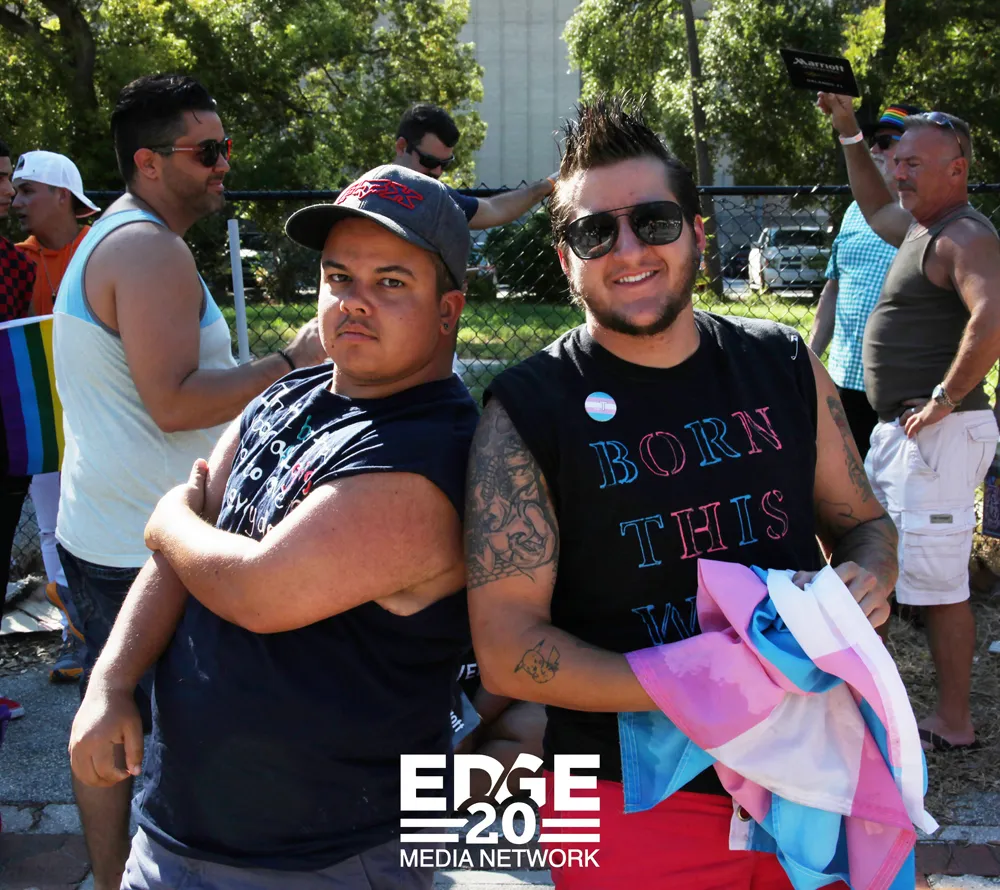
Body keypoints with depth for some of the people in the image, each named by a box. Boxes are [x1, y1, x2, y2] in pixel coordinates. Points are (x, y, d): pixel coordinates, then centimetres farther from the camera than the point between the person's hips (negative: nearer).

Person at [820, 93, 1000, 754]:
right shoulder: (921, 227, 15)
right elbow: (875, 208, 36)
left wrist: (945, 398, -26)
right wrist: (850, 135, 29)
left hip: (939, 432, -11)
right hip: (902, 428, 11)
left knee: (938, 579, -4)